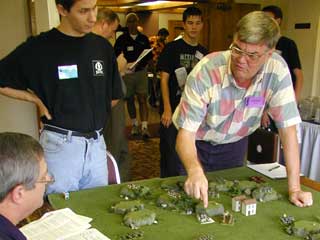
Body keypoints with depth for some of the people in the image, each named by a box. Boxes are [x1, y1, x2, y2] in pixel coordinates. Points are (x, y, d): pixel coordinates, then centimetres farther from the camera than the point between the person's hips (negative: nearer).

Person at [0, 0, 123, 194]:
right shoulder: (39, 47, -9)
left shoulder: (102, 47, 4)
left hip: (96, 143, 4)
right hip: (60, 144, -4)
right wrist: (37, 100, -5)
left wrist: (90, 116, 4)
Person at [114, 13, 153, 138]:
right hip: (127, 73, 0)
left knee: (142, 99, -7)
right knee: (130, 99, 9)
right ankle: (134, 124, 23)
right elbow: (116, 56, -1)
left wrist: (140, 64, -8)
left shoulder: (144, 38, 8)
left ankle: (144, 127, -9)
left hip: (141, 72, 0)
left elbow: (149, 55, 11)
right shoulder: (121, 39, 2)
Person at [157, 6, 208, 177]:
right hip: (173, 111, -5)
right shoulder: (172, 48, -4)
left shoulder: (203, 52, 10)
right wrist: (167, 110, -15)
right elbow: (164, 79, -7)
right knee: (171, 155, 0)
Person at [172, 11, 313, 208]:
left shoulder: (277, 69, -24)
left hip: (232, 145, 3)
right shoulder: (206, 71, -31)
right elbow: (186, 133, -32)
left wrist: (294, 188, -23)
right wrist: (194, 170, -52)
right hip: (195, 143, -2)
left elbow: (288, 127, -21)